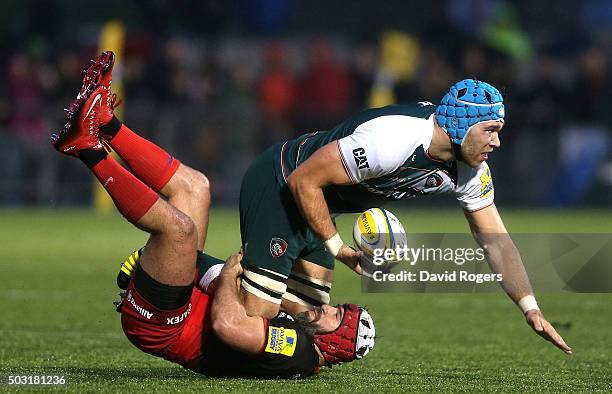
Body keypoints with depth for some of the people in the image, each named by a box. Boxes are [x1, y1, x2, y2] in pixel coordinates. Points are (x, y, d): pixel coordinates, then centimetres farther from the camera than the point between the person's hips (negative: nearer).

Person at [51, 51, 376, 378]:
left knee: (179, 226, -34)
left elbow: (227, 325, -32)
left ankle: (89, 151, -19)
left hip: (158, 325, -9)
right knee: (194, 185, 14)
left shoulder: (295, 351, -21)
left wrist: (228, 275, -16)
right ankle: (102, 123, 1)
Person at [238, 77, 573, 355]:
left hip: (310, 205, 8)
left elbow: (496, 242, 0)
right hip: (277, 185, -8)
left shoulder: (471, 171, -9)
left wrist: (531, 310, -9)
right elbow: (303, 181, -26)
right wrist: (338, 248, -18)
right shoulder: (393, 141, -35)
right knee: (259, 312, -18)